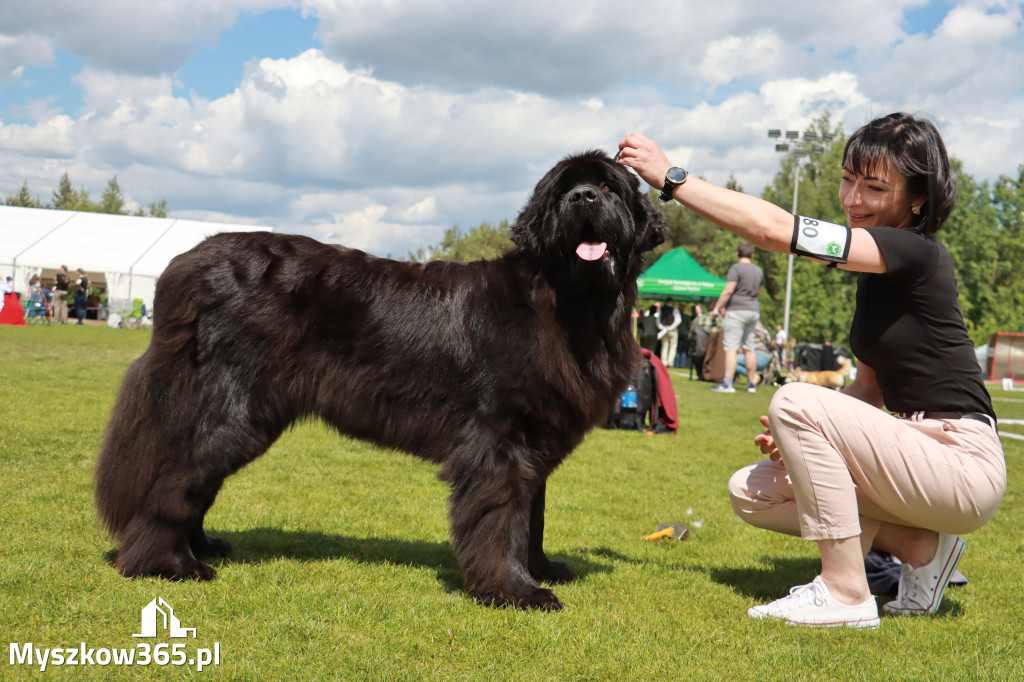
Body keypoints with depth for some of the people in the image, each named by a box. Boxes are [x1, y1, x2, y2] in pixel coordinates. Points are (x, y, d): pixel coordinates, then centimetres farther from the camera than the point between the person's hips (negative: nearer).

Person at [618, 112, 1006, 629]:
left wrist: (671, 178, -19)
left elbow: (775, 229, -25)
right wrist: (803, 435, -3)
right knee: (751, 491, 3)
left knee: (796, 400, -24)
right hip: (921, 456, 9)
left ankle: (847, 596, -16)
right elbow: (871, 388, 15)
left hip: (965, 465, -9)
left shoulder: (915, 252, -17)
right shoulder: (877, 271, 12)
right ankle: (920, 548, 5)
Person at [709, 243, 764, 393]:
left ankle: (727, 383, -16)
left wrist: (717, 307, -10)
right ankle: (751, 383, 15)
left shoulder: (736, 268, -10)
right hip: (754, 310, 7)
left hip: (736, 310, -7)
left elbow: (728, 291, -16)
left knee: (731, 347, -9)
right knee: (749, 348, 13)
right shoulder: (758, 271, 12)